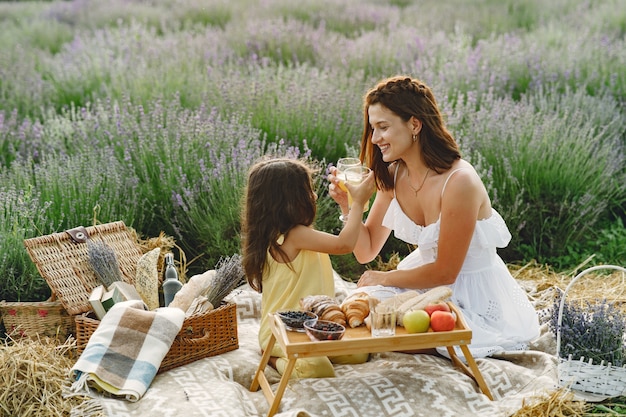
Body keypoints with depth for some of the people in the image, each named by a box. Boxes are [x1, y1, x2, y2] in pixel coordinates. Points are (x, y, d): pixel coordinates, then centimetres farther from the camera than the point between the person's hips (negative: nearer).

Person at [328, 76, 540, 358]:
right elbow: (366, 252, 0)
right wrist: (348, 205, -16)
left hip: (474, 299, -6)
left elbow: (445, 272, -20)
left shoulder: (459, 181, -26)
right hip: (427, 281, 7)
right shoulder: (393, 175, -4)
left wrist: (385, 278, -8)